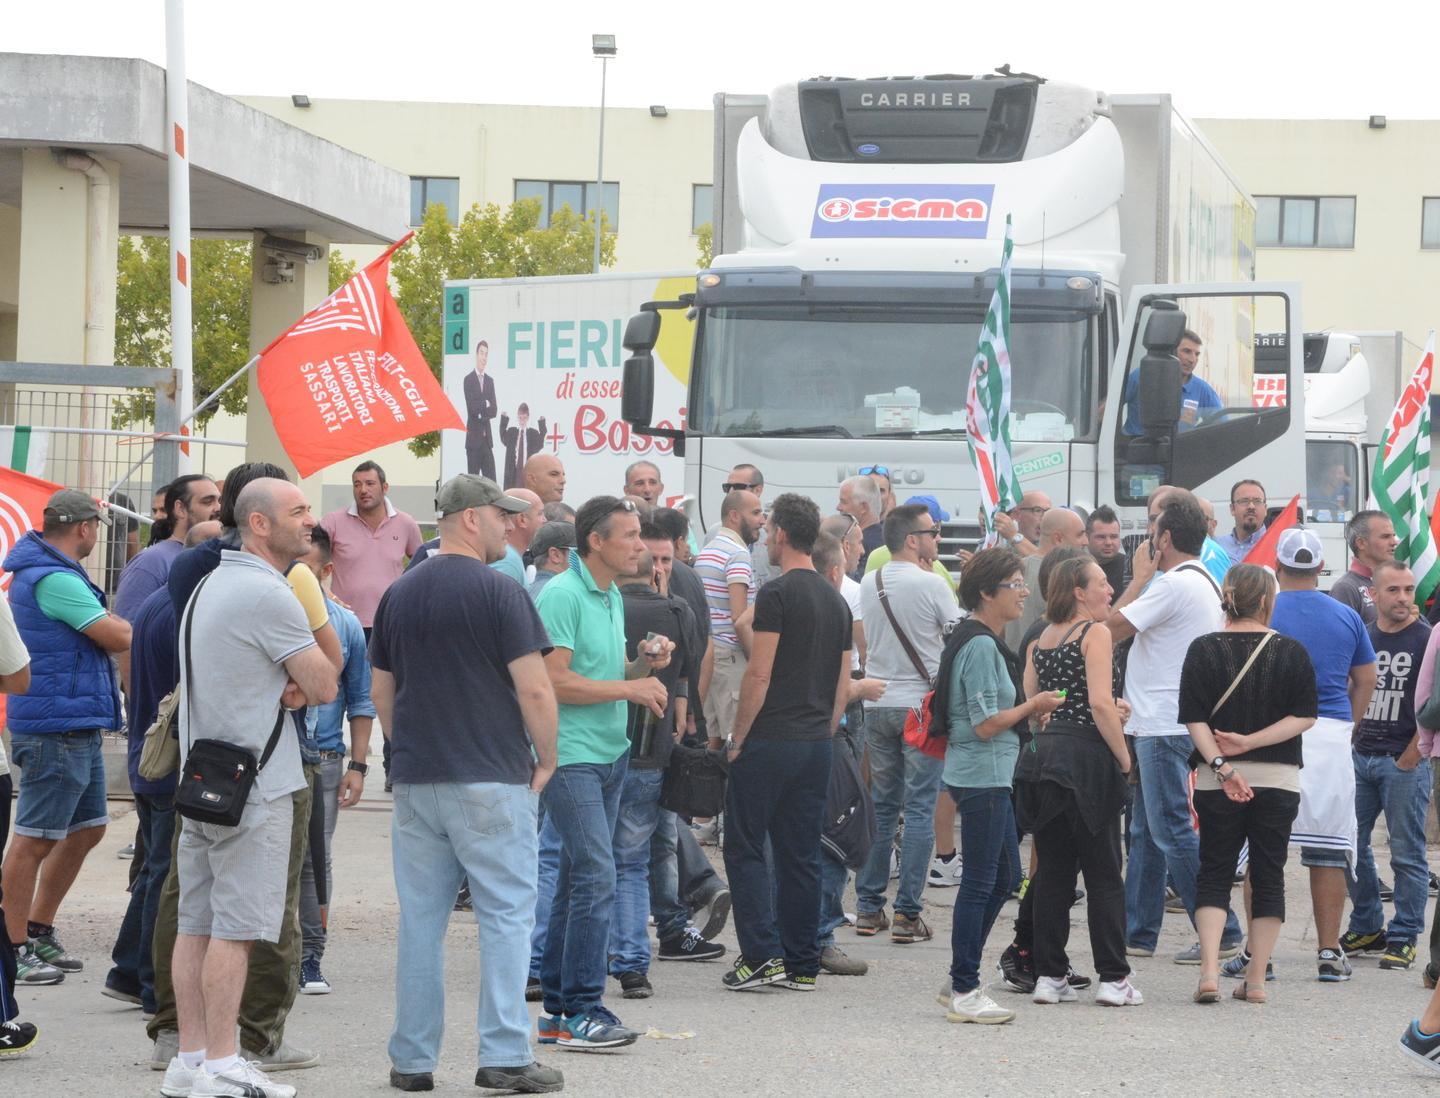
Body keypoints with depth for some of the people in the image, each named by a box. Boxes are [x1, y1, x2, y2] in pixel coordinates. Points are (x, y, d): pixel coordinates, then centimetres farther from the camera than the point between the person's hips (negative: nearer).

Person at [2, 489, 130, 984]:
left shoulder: (53, 572, 16)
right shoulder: (54, 581, -18)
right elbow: (121, 637, -18)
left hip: (79, 727, 11)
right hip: (56, 727, -11)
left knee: (87, 828, 17)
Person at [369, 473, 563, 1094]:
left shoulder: (399, 595, 10)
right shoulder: (498, 594, -9)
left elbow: (381, 692, 15)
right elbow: (534, 690, -13)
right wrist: (546, 759, 0)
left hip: (415, 781, 6)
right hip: (491, 780, -6)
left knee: (420, 920, 9)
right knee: (505, 914, 0)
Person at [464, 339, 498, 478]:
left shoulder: (490, 381, 14)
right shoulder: (468, 380, -4)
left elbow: (494, 409, 6)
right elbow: (472, 408, -15)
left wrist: (481, 413, -9)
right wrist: (486, 404, -3)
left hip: (487, 438, 5)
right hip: (473, 437, -5)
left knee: (491, 481, 0)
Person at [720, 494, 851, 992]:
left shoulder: (778, 593, -12)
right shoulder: (836, 599, 12)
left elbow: (759, 674, -15)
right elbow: (844, 683, 15)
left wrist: (738, 737, -8)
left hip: (769, 742, -7)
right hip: (816, 745, 7)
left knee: (746, 848, 0)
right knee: (801, 854, 10)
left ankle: (762, 955, -7)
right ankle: (802, 964, 10)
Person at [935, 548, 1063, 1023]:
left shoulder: (983, 641, 15)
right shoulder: (981, 646, -17)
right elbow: (987, 724, -20)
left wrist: (1029, 708, 11)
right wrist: (1032, 706, -8)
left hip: (990, 777, 11)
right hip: (982, 776, -11)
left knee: (1005, 877, 15)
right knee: (980, 884, -5)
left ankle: (960, 982, 21)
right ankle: (964, 991, 1)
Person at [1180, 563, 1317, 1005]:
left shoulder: (1203, 650, -2)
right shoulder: (1291, 652, -2)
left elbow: (1194, 719, -9)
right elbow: (1304, 716, -7)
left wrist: (1221, 764, -15)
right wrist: (1250, 743, -10)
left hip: (1217, 781, 0)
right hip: (1278, 779, 0)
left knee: (1214, 874, 7)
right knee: (1268, 877, 9)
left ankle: (1209, 970, -10)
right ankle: (1256, 980, 8)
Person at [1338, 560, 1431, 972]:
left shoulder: (1426, 640, -6)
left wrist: (1410, 757, -12)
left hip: (1405, 761, -6)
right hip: (1360, 755, 6)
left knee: (1407, 853, -2)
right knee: (1351, 846, 8)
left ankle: (1403, 938, 4)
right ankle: (1366, 928, 22)